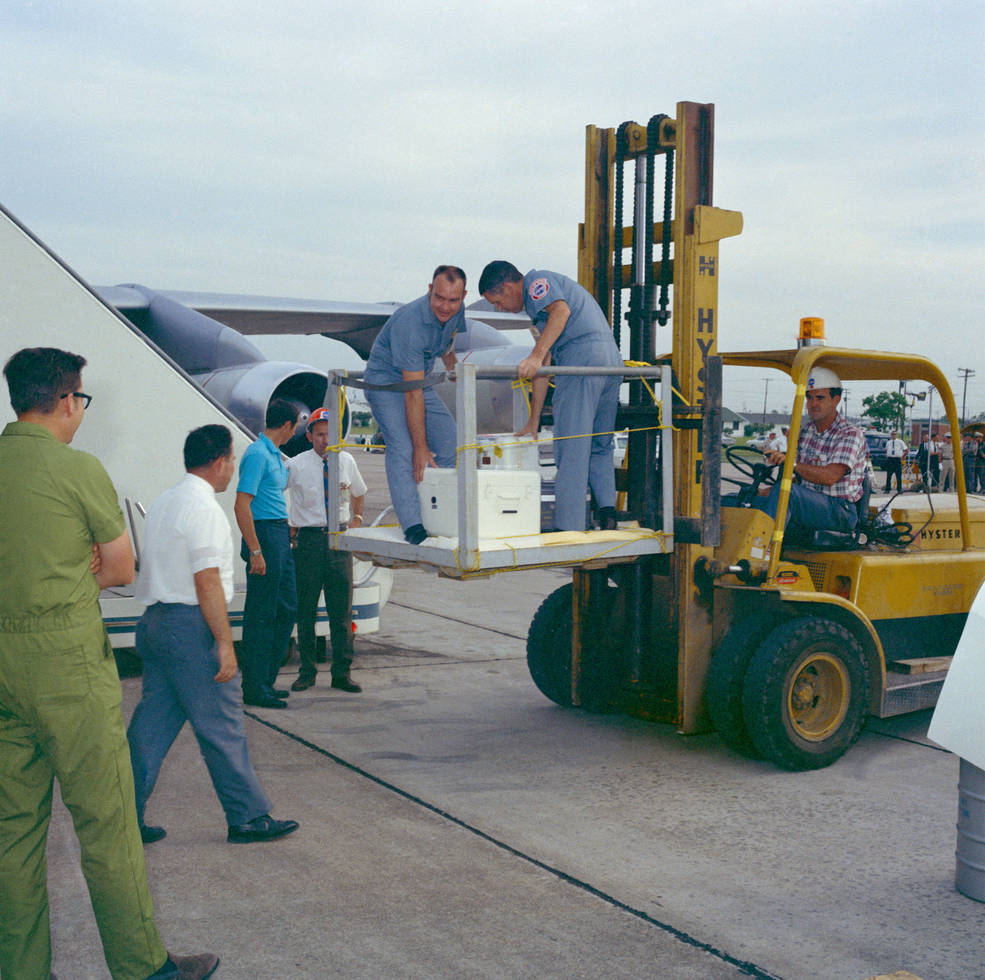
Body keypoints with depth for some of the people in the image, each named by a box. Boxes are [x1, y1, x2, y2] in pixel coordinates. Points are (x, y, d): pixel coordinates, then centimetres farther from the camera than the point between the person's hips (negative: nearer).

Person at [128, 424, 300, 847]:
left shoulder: (163, 502, 16)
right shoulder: (203, 507, -14)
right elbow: (207, 581, -19)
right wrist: (225, 642, -17)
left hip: (155, 621, 10)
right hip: (191, 624, -9)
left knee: (152, 724, 11)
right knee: (222, 728, -1)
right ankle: (248, 818, 8)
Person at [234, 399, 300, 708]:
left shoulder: (275, 455, 17)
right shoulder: (257, 454, -14)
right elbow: (242, 506, -20)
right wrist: (255, 551, -23)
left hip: (280, 535, 10)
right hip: (264, 535, -10)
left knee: (287, 609, 13)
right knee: (261, 615, -5)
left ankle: (266, 681, 21)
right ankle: (255, 689, 1)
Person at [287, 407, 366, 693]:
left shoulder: (346, 462, 6)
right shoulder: (296, 465, -5)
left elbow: (358, 493, 25)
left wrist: (356, 519, 12)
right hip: (309, 540, -2)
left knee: (342, 610, 4)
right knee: (305, 609, 3)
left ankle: (342, 673, 13)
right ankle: (307, 672, 16)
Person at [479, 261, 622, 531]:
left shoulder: (536, 280, 5)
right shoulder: (538, 306, 32)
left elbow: (561, 310, -17)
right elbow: (544, 366, 30)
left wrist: (535, 356, -25)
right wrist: (533, 422, 28)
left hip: (582, 355, -10)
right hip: (612, 359, 10)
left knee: (571, 449, -6)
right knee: (599, 447, 17)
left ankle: (568, 528, -5)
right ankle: (607, 508, 4)